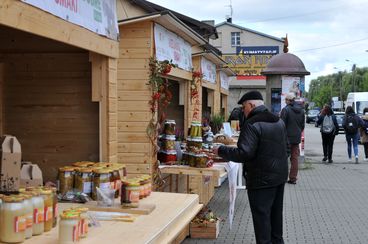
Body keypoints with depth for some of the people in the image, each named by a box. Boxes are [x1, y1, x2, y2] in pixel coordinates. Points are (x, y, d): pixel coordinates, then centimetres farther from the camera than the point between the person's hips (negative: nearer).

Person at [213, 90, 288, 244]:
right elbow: (285, 145, 18)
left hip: (262, 179, -9)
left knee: (261, 215, 0)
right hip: (280, 175, 9)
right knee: (276, 212, 21)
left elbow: (244, 154, -25)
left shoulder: (252, 124, -20)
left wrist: (221, 151, -15)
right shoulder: (279, 121, 8)